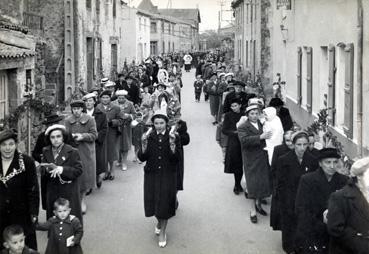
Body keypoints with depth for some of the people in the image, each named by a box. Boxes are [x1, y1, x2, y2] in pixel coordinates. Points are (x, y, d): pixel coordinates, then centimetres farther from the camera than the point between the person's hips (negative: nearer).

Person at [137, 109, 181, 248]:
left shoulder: (174, 137, -6)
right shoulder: (149, 137, -2)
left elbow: (177, 159, -12)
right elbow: (142, 158, -5)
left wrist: (172, 144, -25)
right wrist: (144, 144, -20)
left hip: (168, 175, -2)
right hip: (152, 175, 2)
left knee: (165, 203, 1)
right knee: (154, 201, 10)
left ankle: (162, 232, 17)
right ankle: (159, 222, 41)